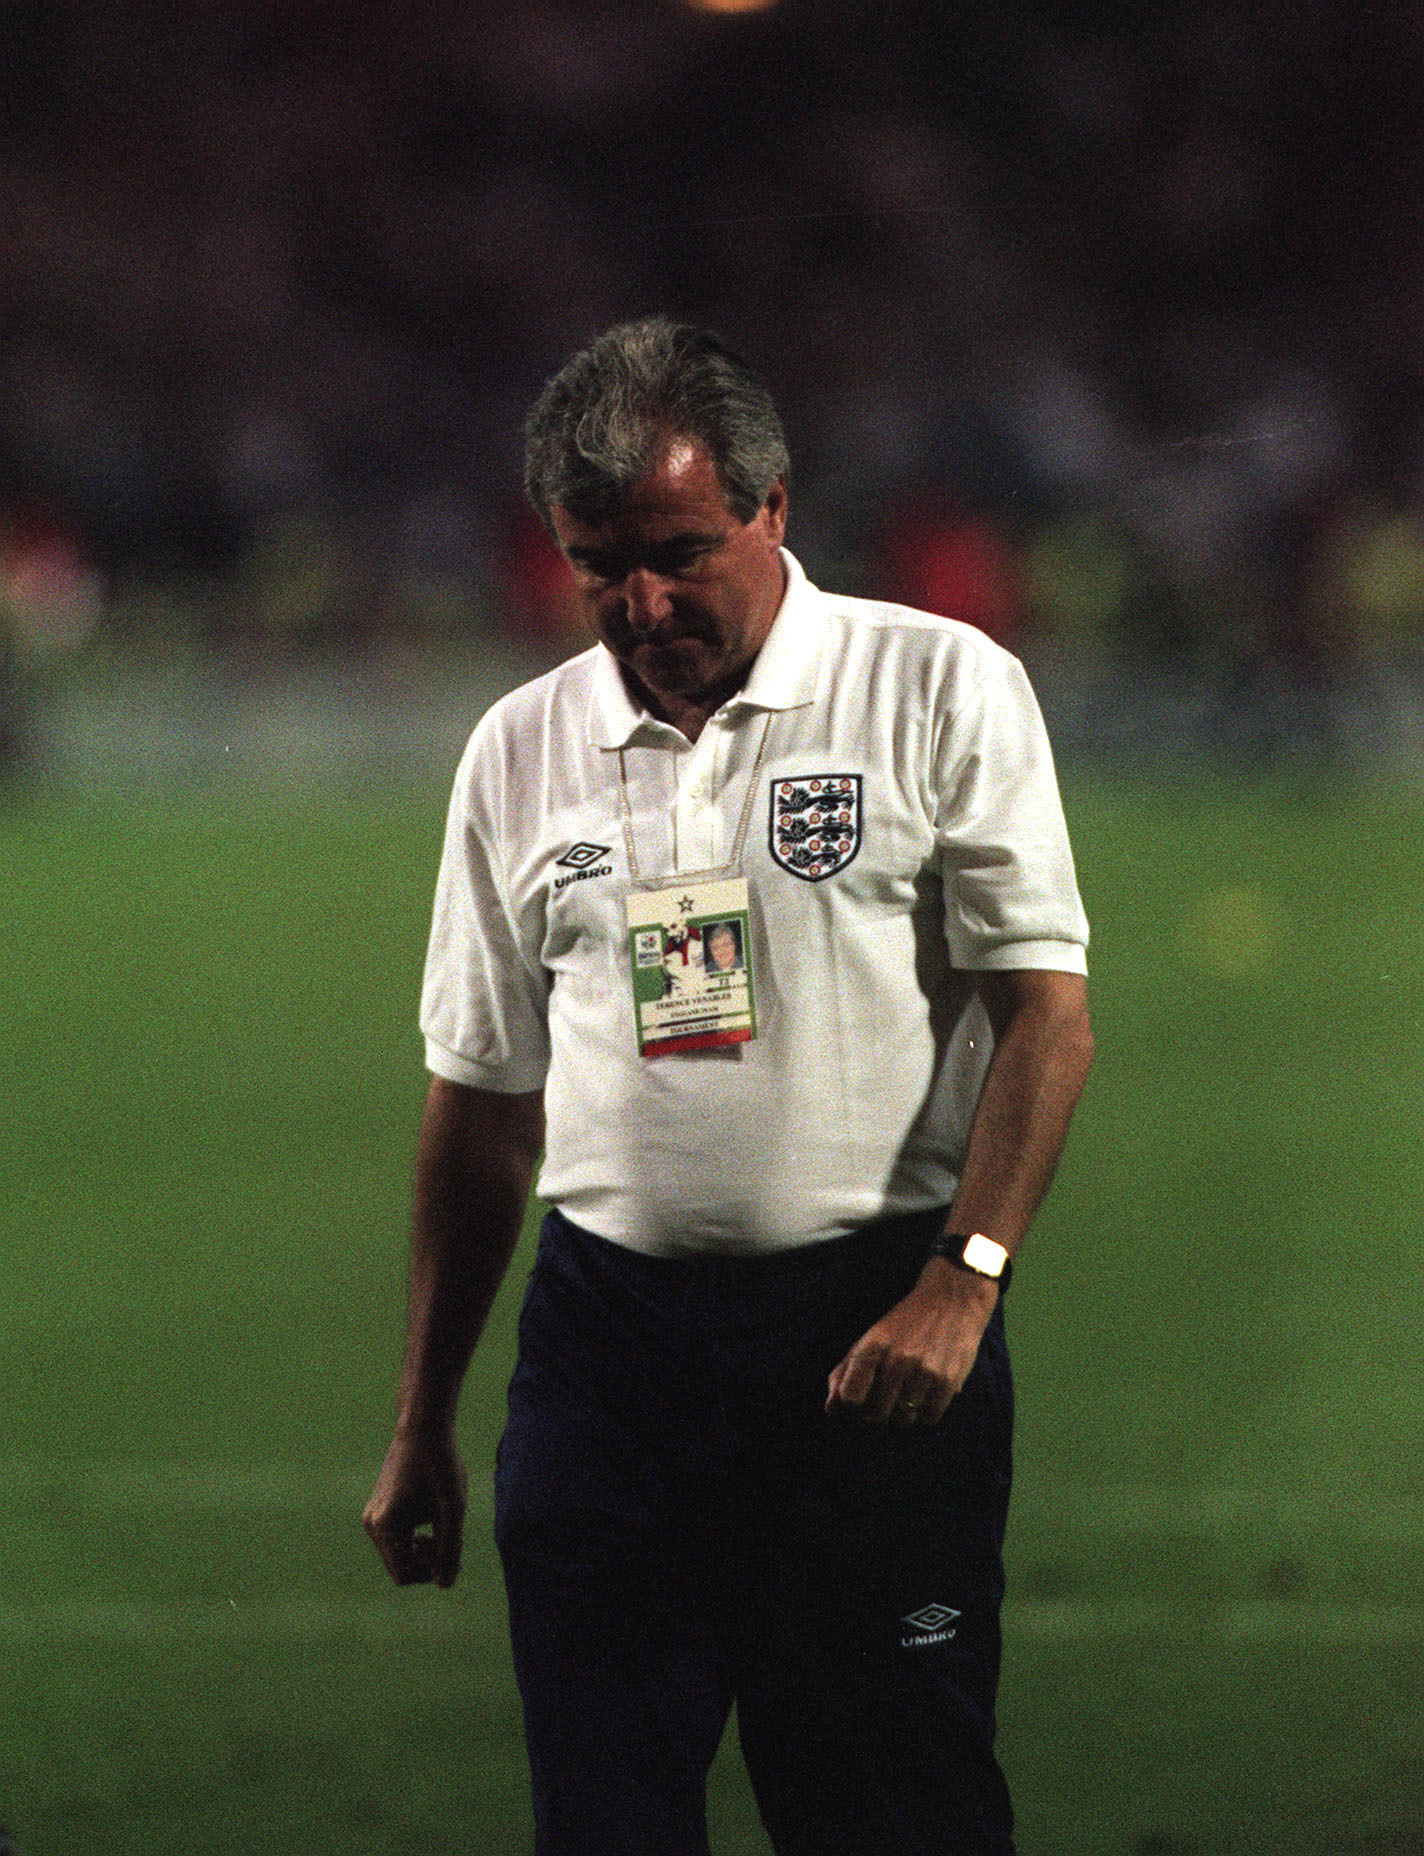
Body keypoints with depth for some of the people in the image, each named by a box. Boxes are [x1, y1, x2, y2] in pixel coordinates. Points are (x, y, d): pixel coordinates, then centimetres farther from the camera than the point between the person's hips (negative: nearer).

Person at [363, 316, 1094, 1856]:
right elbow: (484, 1094, 16)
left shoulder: (940, 690, -1)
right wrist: (421, 1427, 15)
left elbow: (1046, 1015, -4)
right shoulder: (521, 751, 10)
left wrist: (958, 1282, -17)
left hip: (878, 1328, -3)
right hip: (605, 1329, 3)